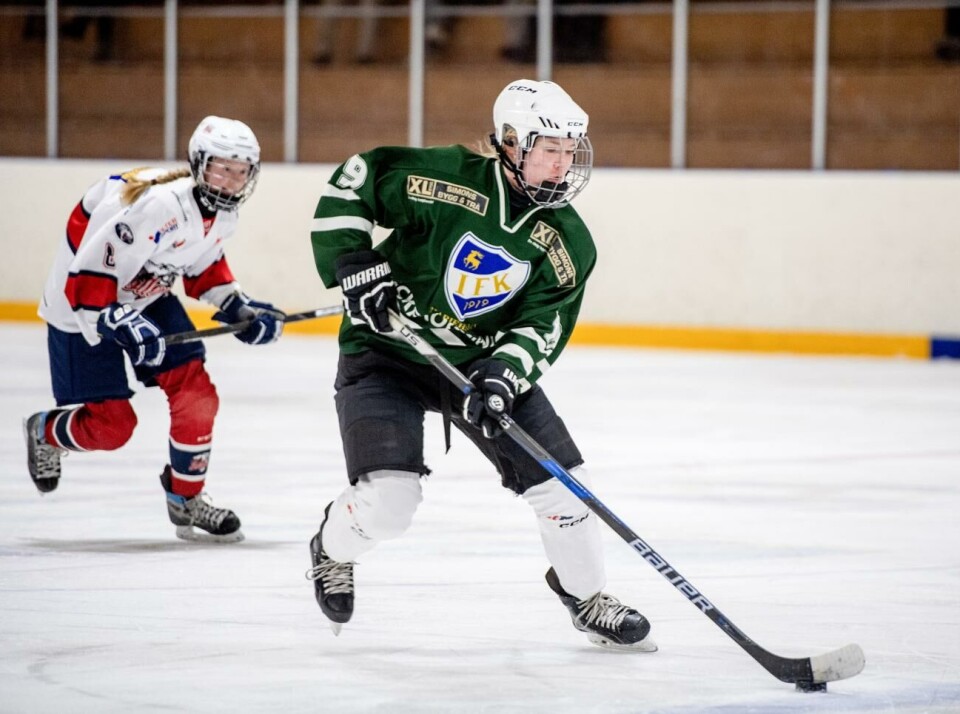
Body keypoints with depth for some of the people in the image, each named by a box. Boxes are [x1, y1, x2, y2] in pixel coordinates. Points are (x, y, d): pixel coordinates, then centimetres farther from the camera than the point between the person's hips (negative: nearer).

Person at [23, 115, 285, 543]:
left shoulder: (223, 212, -7)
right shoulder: (159, 204, -34)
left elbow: (204, 265, 13)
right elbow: (89, 271, -32)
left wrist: (237, 308, 1)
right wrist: (119, 322, -40)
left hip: (146, 298, 8)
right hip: (81, 306, -8)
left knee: (196, 393, -5)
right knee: (110, 425, -5)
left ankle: (186, 500, 12)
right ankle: (44, 432, 29)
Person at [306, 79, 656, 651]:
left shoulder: (568, 243, -8)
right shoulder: (446, 179, -20)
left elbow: (542, 325, -11)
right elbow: (351, 182, -10)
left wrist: (503, 375, -29)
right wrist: (353, 263, -18)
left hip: (483, 360, 4)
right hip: (388, 348, -4)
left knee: (559, 476, -5)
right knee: (388, 499, -19)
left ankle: (586, 595, 18)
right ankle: (333, 552, 17)